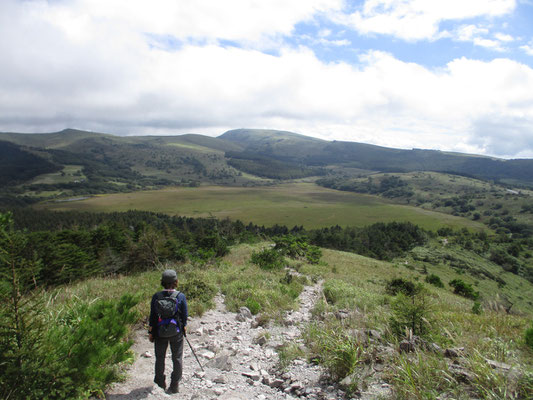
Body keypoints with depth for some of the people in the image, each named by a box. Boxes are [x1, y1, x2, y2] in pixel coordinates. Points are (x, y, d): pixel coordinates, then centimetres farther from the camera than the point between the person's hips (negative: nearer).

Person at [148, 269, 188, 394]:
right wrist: (184, 328, 13)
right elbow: (185, 315, -5)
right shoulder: (181, 296, -13)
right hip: (176, 332, -1)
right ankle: (175, 386, 20)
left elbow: (152, 316, -4)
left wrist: (150, 332, 7)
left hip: (160, 332, 1)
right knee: (177, 358, 14)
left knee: (160, 358, 19)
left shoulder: (156, 296, -10)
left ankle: (160, 384, 29)